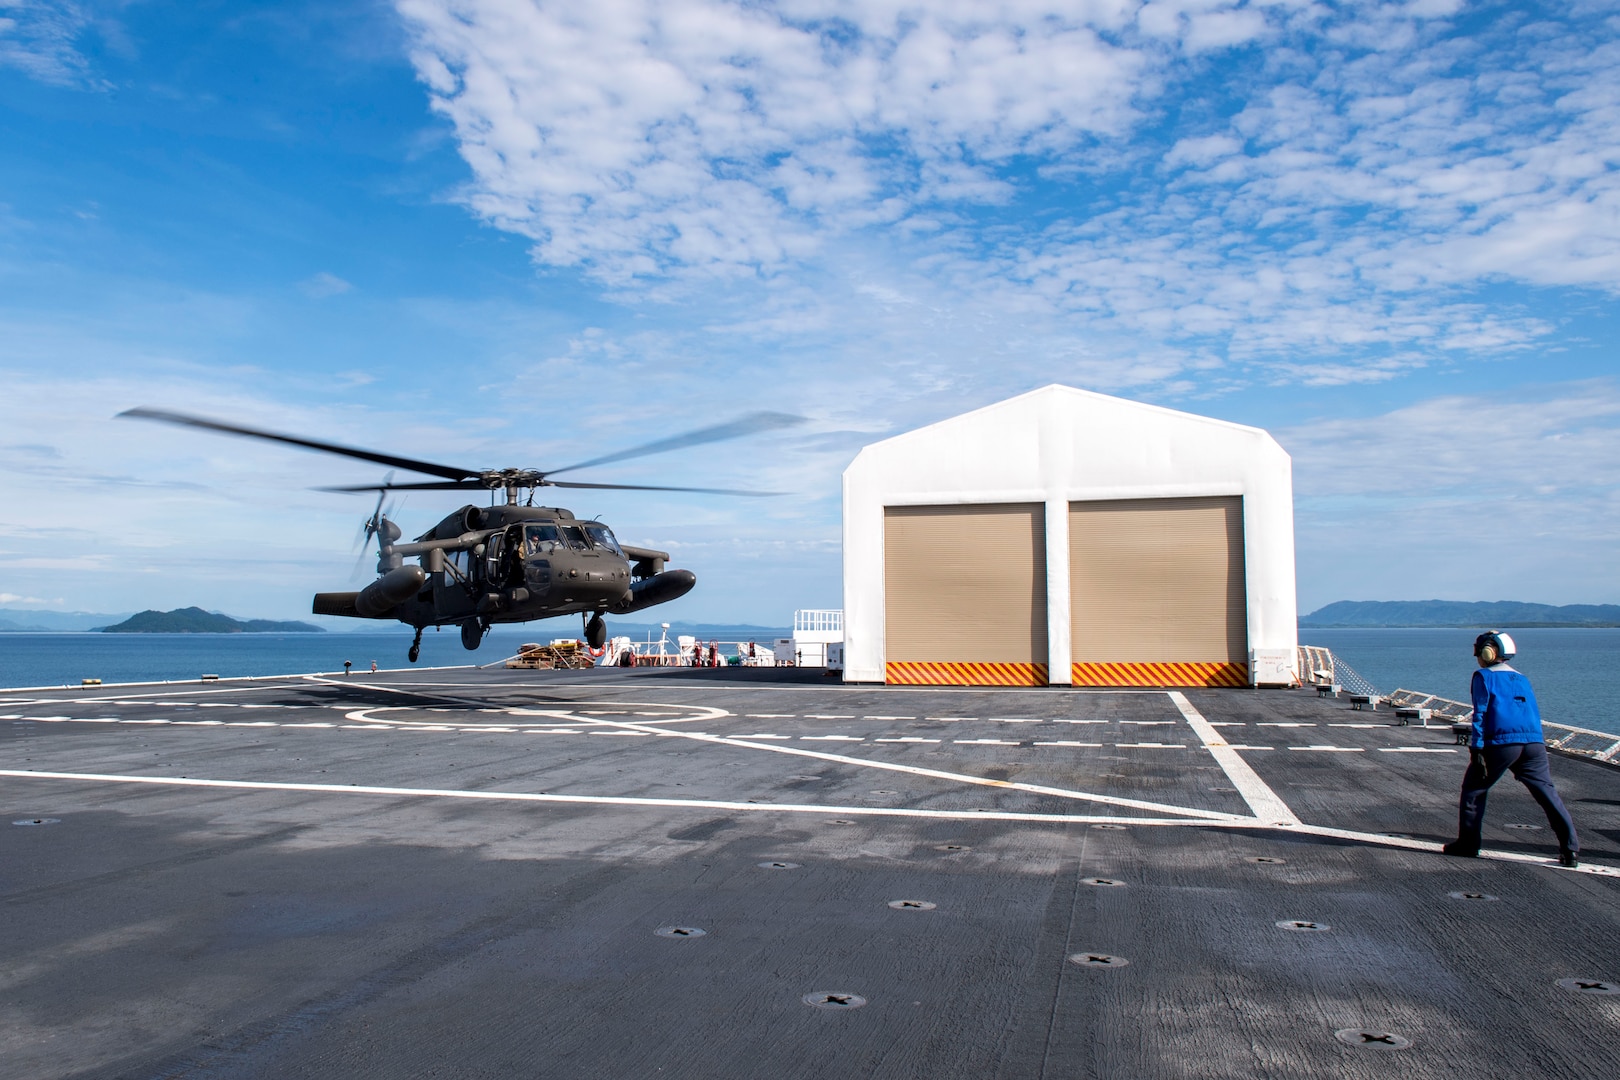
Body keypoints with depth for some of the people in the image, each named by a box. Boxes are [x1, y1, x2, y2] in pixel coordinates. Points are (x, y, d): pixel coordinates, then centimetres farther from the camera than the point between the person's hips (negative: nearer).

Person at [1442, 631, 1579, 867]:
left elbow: (1480, 713, -3)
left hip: (1501, 743, -5)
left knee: (1474, 789, 8)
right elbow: (1534, 714, 24)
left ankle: (1468, 844, 9)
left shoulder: (1484, 676, 6)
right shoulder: (1521, 679, 24)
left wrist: (1476, 748, -6)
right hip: (1534, 742, 5)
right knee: (1548, 794, 5)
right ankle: (1571, 849, 0)